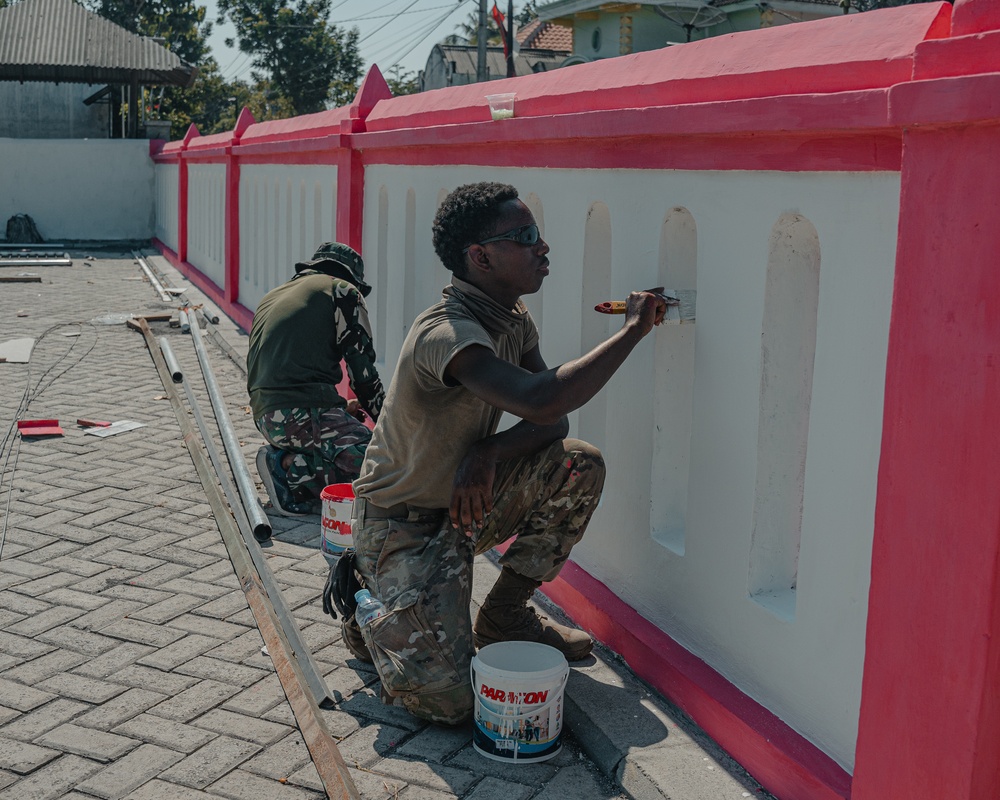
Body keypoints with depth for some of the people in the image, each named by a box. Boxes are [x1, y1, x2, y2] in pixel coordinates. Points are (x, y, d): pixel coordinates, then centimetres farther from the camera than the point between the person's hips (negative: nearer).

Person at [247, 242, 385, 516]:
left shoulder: (271, 298, 32)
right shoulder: (343, 291, 10)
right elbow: (363, 371, 3)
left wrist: (340, 409, 35)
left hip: (266, 416, 9)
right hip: (303, 412, -9)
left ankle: (285, 459, -2)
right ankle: (291, 468, -16)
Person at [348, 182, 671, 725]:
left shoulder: (513, 321, -1)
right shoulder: (446, 334, -30)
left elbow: (554, 423, -2)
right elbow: (542, 402, -46)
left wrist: (488, 452, -23)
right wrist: (633, 329, -34)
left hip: (465, 504, 8)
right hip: (403, 526, -8)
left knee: (581, 467, -11)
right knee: (446, 703, -17)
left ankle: (505, 615, 7)